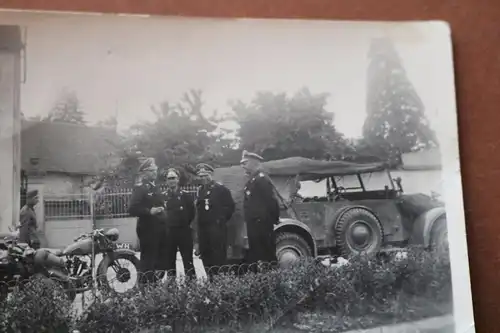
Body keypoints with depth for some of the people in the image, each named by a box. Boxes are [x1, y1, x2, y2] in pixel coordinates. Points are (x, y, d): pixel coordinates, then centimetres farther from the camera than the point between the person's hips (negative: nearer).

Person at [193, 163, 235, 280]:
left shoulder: (221, 189, -2)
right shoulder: (201, 190, 15)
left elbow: (230, 206, -2)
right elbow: (198, 209, 16)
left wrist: (222, 219, -2)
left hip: (217, 228, -6)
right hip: (203, 227, 6)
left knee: (218, 256, -7)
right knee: (205, 255, 6)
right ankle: (210, 278, 13)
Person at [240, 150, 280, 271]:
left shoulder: (262, 179, -13)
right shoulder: (251, 181, 17)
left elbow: (272, 201, -19)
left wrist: (274, 219, -13)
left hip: (262, 225, -10)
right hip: (254, 225, 10)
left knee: (267, 255, -6)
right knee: (255, 255, 13)